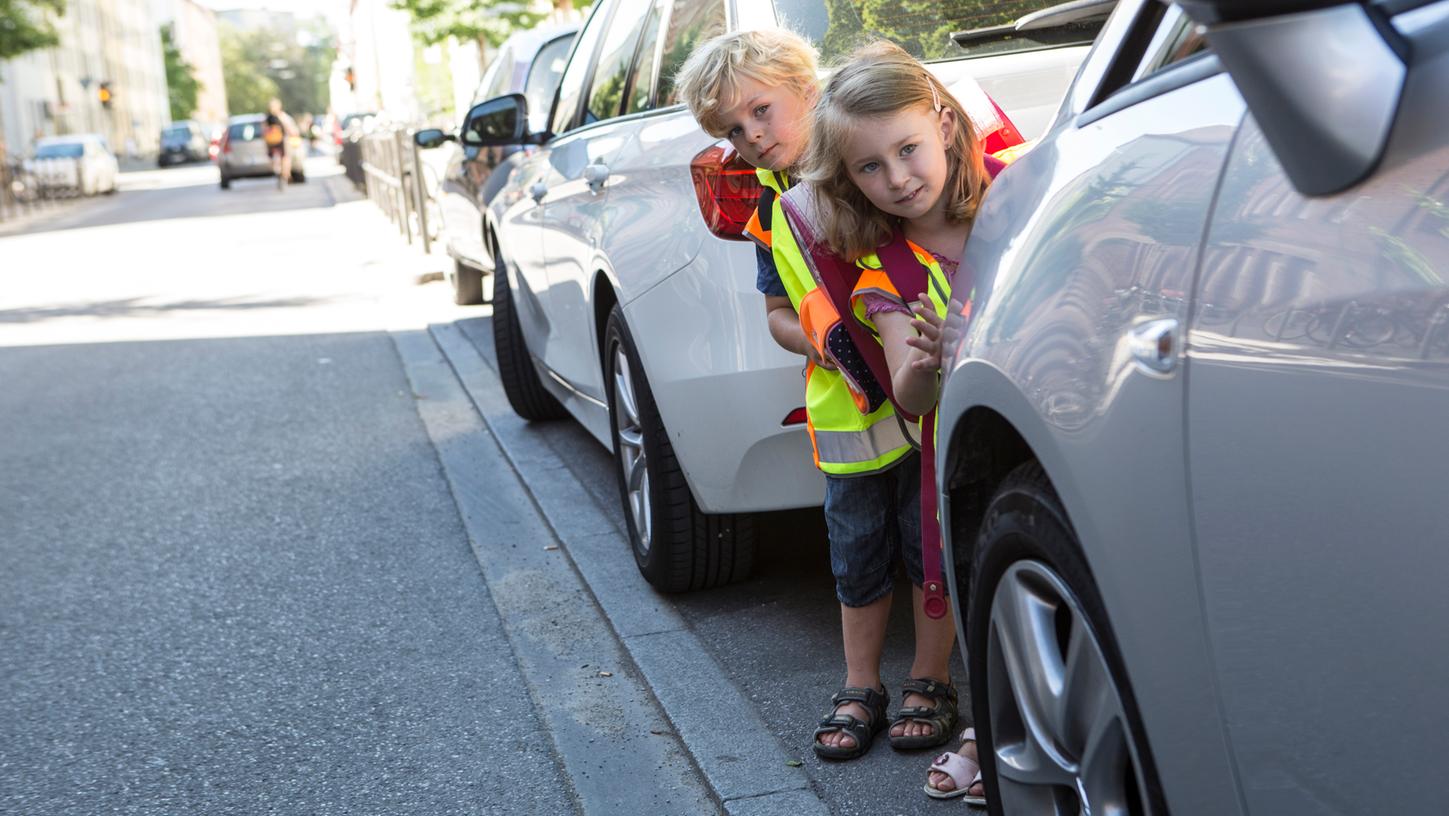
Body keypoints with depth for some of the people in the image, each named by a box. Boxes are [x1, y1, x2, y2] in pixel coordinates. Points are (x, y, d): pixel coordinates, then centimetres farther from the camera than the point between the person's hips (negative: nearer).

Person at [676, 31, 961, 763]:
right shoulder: (767, 214, 4)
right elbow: (778, 311, 10)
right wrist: (824, 346, -11)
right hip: (845, 414, 4)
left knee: (932, 545, 6)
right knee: (858, 557, 12)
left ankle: (930, 682, 23)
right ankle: (861, 688, 27)